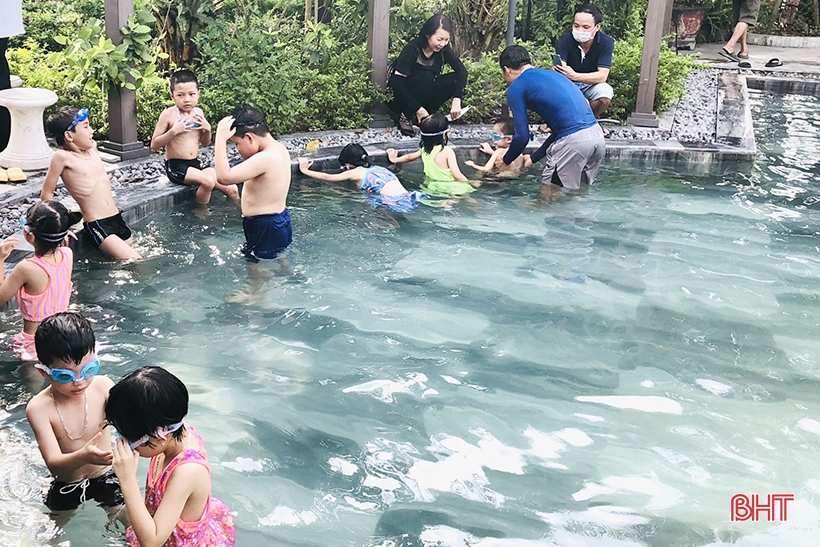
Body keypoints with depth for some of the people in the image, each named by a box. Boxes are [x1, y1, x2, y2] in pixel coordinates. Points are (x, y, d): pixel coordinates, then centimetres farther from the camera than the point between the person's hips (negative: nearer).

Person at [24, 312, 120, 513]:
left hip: (105, 475, 1)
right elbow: (53, 464, -29)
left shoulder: (103, 386, -18)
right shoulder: (39, 408, -24)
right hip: (65, 486, -1)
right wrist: (84, 457, -52)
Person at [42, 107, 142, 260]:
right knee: (136, 262, -20)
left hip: (117, 219, 7)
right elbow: (46, 194, -3)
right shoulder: (62, 157, -8)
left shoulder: (92, 147, 10)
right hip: (96, 226, -7)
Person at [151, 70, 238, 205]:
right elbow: (154, 144, -10)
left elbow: (205, 143, 17)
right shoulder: (168, 115, -10)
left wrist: (207, 130, -4)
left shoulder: (198, 113, 6)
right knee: (208, 181, -30)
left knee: (232, 190, -9)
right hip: (175, 166, -6)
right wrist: (174, 131, -22)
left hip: (195, 164, 6)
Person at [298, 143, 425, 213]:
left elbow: (326, 177, 16)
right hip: (409, 197, 8)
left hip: (396, 205, -7)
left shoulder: (356, 172, 6)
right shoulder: (378, 168, 25)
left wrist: (305, 170, 30)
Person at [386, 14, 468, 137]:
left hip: (424, 96, 6)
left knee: (454, 79, -15)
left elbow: (462, 71, -14)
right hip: (398, 97, -6)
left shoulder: (444, 49, -8)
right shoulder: (412, 49, -23)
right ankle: (404, 116, -19)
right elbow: (397, 83, -26)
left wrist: (456, 101, -30)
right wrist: (418, 108, -30)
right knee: (425, 77, -33)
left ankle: (426, 114, -11)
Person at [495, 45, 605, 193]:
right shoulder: (551, 74, 25)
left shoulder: (516, 88, 3)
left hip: (573, 141, -8)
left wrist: (506, 161, 20)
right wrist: (533, 158, 33)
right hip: (598, 135, 8)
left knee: (548, 194, 9)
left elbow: (522, 137, 1)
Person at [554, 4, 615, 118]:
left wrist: (574, 76, -43)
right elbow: (559, 68, -29)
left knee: (605, 93, -33)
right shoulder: (564, 41, -17)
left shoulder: (606, 42, -18)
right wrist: (557, 71, -57)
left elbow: (602, 76, -26)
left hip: (592, 85, 0)